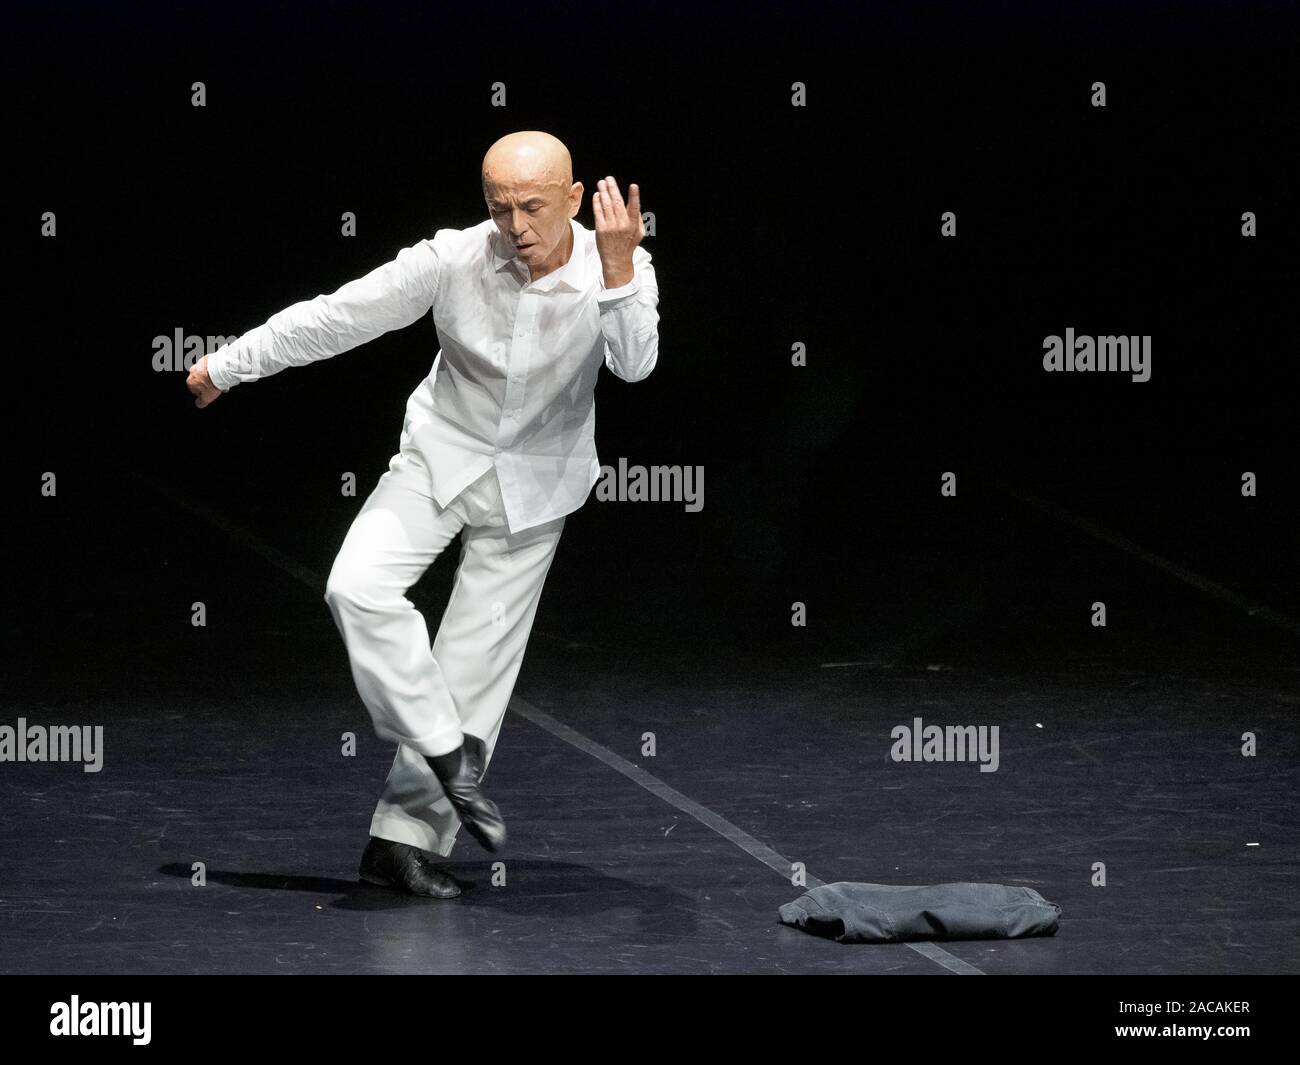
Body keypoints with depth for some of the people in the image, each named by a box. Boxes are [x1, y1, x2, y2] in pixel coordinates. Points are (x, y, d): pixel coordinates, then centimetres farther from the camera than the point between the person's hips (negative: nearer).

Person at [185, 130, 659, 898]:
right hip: (441, 459, 0)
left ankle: (406, 838, 7)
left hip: (535, 484, 0)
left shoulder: (618, 270, -18)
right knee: (359, 585, -24)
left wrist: (618, 270, -48)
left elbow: (635, 363, -35)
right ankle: (450, 754, -14)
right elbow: (340, 315, -10)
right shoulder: (454, 261, -19)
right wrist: (229, 365, -3)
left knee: (477, 662, 1)